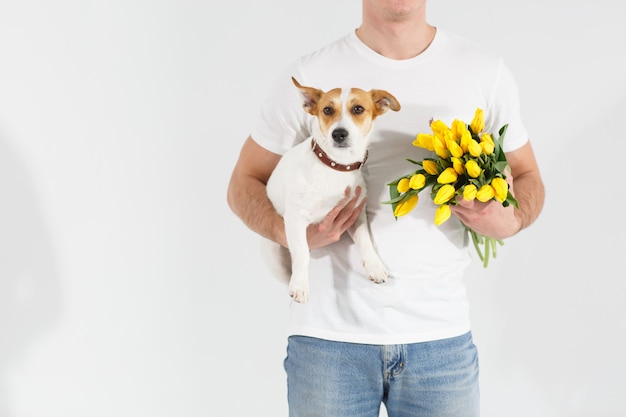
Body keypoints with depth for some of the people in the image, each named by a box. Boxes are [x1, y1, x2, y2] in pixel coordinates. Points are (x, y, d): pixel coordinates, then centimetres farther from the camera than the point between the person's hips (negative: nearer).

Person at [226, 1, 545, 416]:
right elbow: (244, 184, 6)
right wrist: (289, 233, -15)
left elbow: (527, 177, 13)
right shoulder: (308, 77, -1)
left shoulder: (485, 71, 2)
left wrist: (511, 221, -10)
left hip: (440, 334, 1)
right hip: (328, 334, -1)